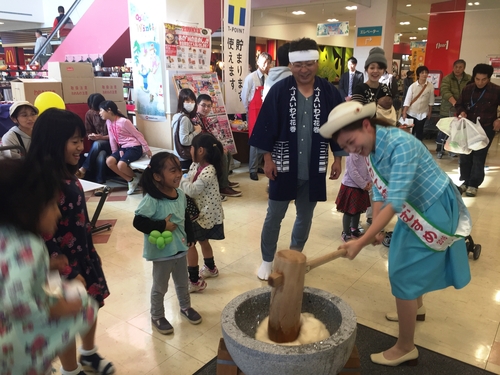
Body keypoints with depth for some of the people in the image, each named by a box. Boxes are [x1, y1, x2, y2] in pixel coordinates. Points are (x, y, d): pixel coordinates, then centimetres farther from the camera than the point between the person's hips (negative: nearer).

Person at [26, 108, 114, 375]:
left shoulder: (66, 175, 2)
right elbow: (44, 237, -24)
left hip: (84, 256, 8)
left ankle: (89, 353, 47)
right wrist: (69, 275, -19)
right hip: (63, 265, -8)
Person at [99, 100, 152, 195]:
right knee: (109, 161, -16)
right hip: (123, 148, 8)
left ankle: (136, 178, 3)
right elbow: (112, 139, 10)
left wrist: (147, 150, -9)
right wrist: (115, 153, 6)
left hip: (134, 147, -8)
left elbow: (138, 135, -12)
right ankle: (131, 180, -5)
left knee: (121, 165, -29)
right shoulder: (108, 122, 5)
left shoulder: (124, 121, -17)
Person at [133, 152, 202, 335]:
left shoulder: (180, 194, -3)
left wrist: (189, 236, 11)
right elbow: (138, 222, -27)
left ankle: (185, 307, 48)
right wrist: (162, 226, -27)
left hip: (180, 248, 6)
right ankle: (157, 317, 35)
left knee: (182, 282, 25)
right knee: (160, 287, 14)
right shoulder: (151, 200, -25)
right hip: (162, 251, -6)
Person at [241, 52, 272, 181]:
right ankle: (253, 170, 9)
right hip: (254, 112, -5)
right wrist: (248, 111, 2)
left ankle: (258, 165, 29)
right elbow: (244, 97, -5)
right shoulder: (251, 78, -11)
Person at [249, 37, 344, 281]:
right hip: (284, 166, -2)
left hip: (314, 169, 2)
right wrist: (267, 158, -8)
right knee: (274, 217, 9)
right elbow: (266, 125, -6)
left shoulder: (329, 92, -3)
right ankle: (267, 261, 27)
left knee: (305, 217, 17)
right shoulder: (279, 90, -9)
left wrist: (338, 158, 3)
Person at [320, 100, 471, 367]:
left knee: (404, 275, -3)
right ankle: (416, 307, 53)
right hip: (415, 210, 9)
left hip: (434, 212, -9)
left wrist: (361, 242, -38)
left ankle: (405, 348, 14)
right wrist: (376, 230, -14)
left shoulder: (400, 145, -32)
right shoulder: (371, 149, -5)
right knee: (406, 261, 25)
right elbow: (380, 191, -1)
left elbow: (394, 201, -36)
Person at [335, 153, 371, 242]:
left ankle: (354, 230, 35)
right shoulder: (352, 152, -20)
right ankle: (345, 233, 18)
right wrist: (364, 185, -15)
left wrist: (369, 181, -3)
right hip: (351, 185, -7)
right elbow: (352, 171, -21)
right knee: (349, 211, 4)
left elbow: (367, 168, 11)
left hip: (362, 186, 7)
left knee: (358, 209, 18)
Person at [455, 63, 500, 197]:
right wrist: (461, 112, -7)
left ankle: (474, 184, 7)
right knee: (465, 155, 7)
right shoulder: (467, 89, 2)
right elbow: (459, 104, 14)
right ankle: (466, 181, 21)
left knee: (479, 157, -4)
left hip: (486, 129, -4)